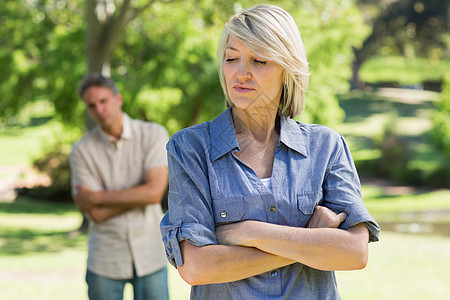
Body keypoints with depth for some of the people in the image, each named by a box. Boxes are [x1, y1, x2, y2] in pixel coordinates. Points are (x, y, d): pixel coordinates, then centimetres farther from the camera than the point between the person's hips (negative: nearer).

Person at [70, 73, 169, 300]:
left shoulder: (153, 134, -5)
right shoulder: (82, 150, -4)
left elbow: (154, 192, -16)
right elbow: (96, 213, -10)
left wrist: (96, 197, -12)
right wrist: (138, 195, -13)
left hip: (150, 256, 0)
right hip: (105, 261, 0)